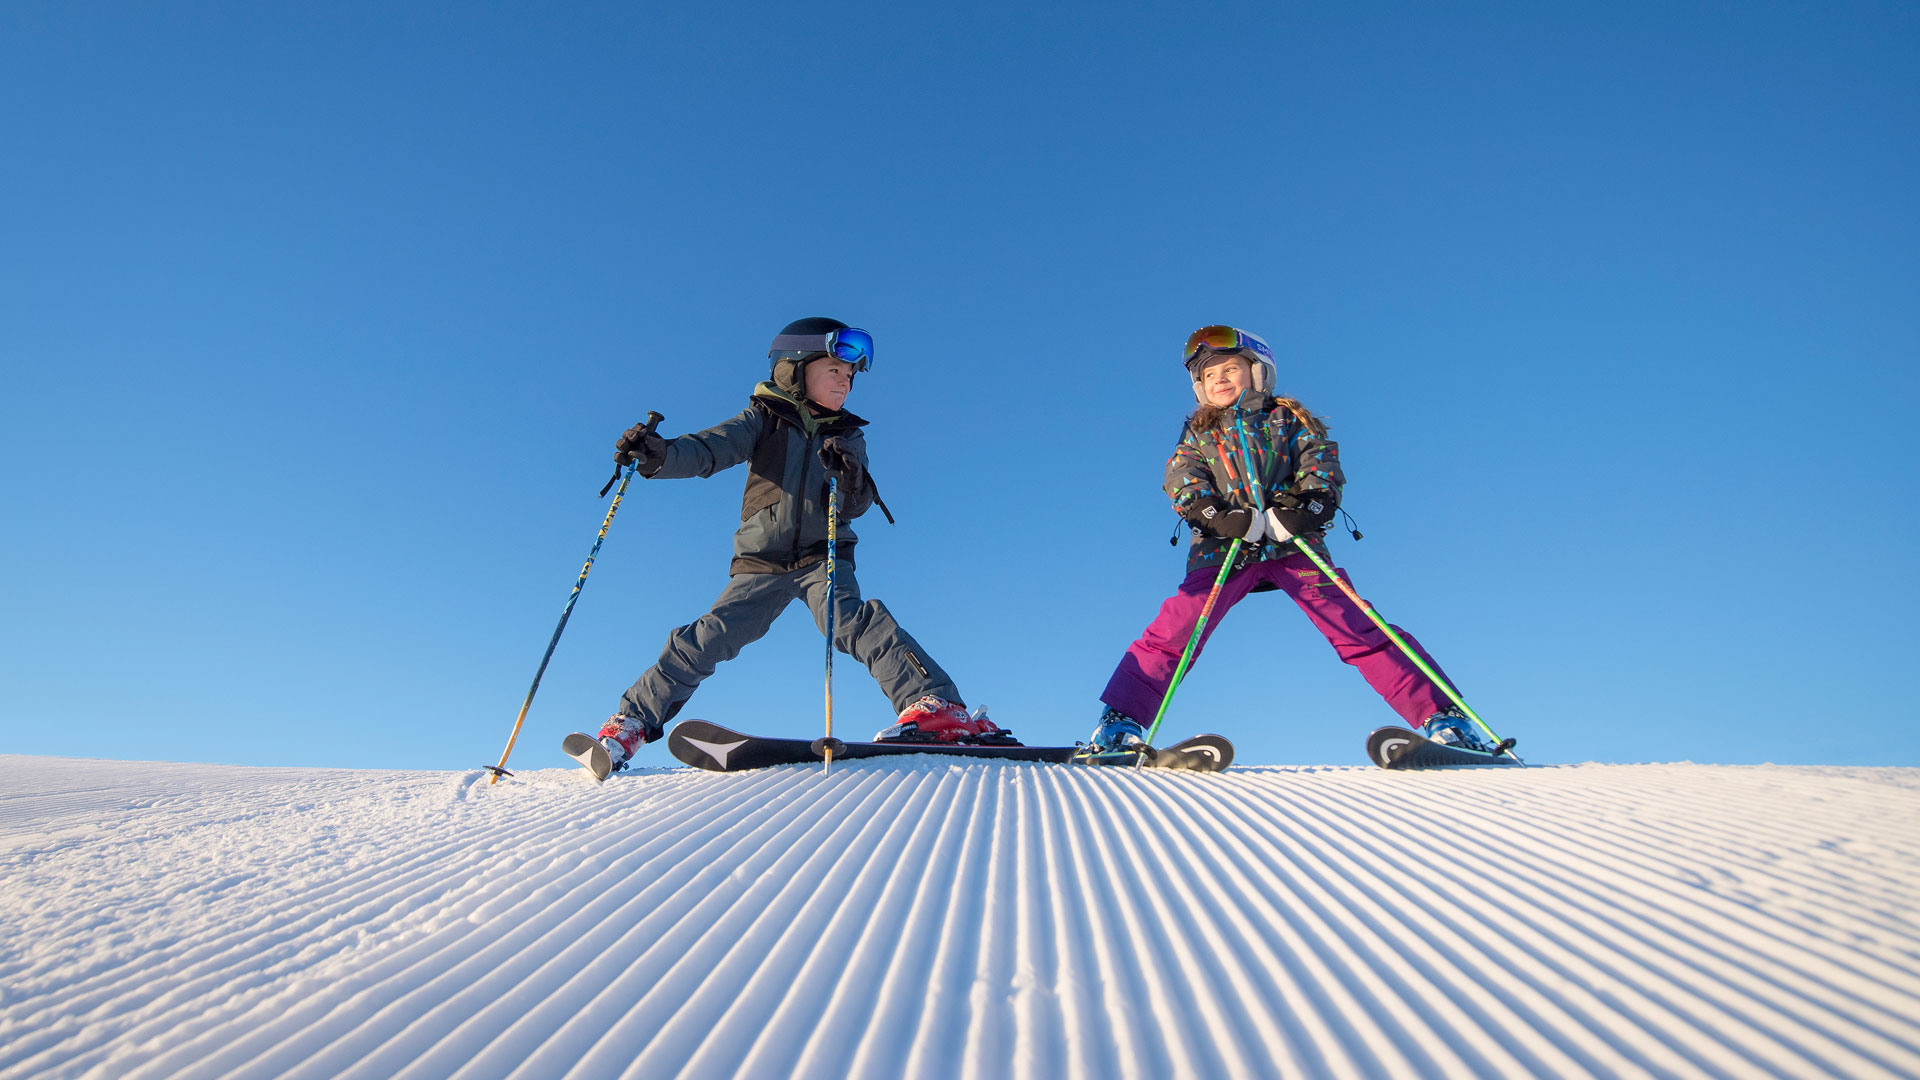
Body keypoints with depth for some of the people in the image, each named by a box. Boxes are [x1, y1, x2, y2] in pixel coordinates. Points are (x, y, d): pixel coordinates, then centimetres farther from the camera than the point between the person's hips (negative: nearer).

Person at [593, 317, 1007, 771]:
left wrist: (851, 479, -23)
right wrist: (660, 454, -30)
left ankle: (934, 704, -40)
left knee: (852, 621, -26)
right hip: (761, 562, 0)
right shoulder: (763, 419, 6)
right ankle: (630, 723, 10)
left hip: (823, 558, 0)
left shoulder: (848, 437, 11)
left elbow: (857, 506, 0)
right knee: (707, 639, -7)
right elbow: (708, 450, -10)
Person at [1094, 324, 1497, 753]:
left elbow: (1322, 465, 4)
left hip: (1293, 544, 0)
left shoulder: (1289, 419, 18)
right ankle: (1121, 720, -12)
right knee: (1175, 630, -15)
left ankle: (1442, 718, -6)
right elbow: (1182, 481, 4)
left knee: (1357, 628, -9)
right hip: (1224, 549, 1)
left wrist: (1304, 507, -19)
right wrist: (1219, 515, -17)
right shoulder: (1197, 434, 21)